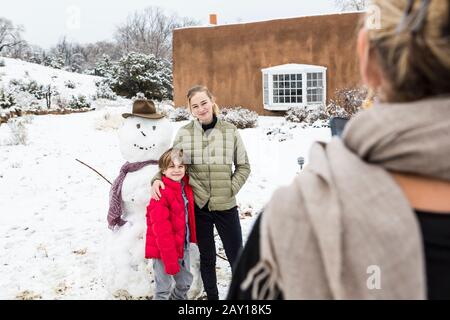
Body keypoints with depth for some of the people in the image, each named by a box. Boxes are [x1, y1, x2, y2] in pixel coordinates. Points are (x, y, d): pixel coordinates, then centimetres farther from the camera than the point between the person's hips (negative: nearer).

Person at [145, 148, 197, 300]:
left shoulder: (186, 187, 2)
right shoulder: (161, 193, -21)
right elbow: (162, 230, -22)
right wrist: (170, 260, -21)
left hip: (182, 246, 8)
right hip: (164, 249, -7)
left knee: (185, 282, 20)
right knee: (163, 289, 1)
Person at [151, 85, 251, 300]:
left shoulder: (230, 131, -1)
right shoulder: (184, 134, -3)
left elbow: (243, 166, 7)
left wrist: (232, 188, -5)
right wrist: (157, 179, -12)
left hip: (226, 206, 0)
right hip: (198, 206, 0)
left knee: (237, 256, 9)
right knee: (206, 258, 15)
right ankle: (211, 296, 33)